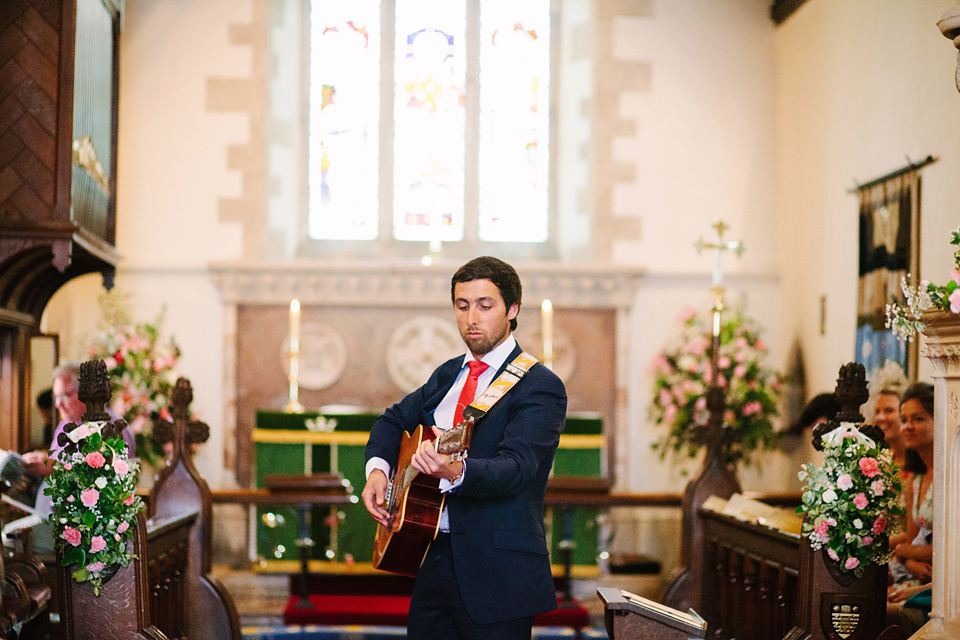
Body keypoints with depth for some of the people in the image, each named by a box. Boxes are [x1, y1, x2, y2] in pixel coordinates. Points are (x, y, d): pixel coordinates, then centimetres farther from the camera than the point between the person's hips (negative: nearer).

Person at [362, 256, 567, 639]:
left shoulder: (541, 388, -10)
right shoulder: (448, 375, 14)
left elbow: (515, 468, -24)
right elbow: (394, 420, 24)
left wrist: (456, 472, -43)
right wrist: (378, 468, 3)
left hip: (498, 572, -7)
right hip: (434, 559, 7)